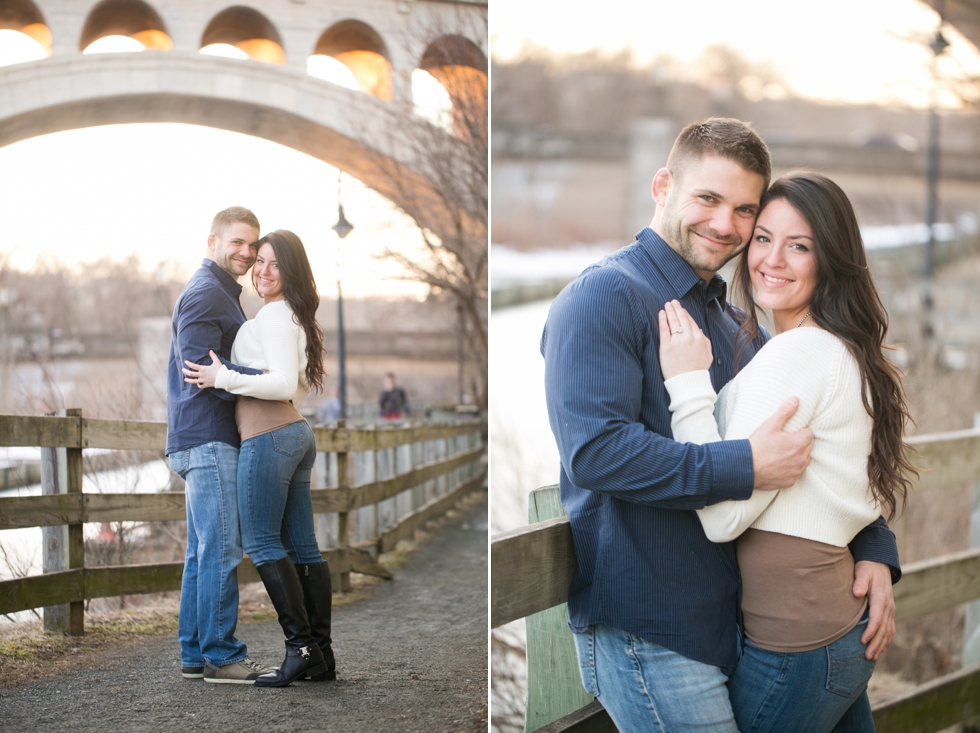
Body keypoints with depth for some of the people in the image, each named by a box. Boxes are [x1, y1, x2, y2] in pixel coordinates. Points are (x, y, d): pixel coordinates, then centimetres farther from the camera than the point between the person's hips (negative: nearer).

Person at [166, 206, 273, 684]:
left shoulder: (221, 294, 24)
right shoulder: (204, 294, -9)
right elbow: (199, 365, -18)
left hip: (208, 440, 11)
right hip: (207, 439, -11)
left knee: (203, 551, 10)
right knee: (221, 548, -10)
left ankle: (195, 654, 13)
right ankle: (221, 656, -8)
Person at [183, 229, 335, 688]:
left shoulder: (274, 314, -10)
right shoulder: (296, 317, 19)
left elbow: (284, 384, -19)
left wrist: (222, 379, -15)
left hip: (268, 436, -10)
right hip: (297, 432, 10)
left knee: (262, 541, -6)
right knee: (301, 546, 7)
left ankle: (301, 646, -10)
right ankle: (321, 655, 8)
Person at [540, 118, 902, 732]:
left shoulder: (737, 324, 17)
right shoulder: (606, 296, -10)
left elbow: (819, 444, 20)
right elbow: (596, 450, -23)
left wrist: (876, 549, 4)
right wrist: (746, 468, -26)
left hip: (728, 621, 8)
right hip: (646, 631, -8)